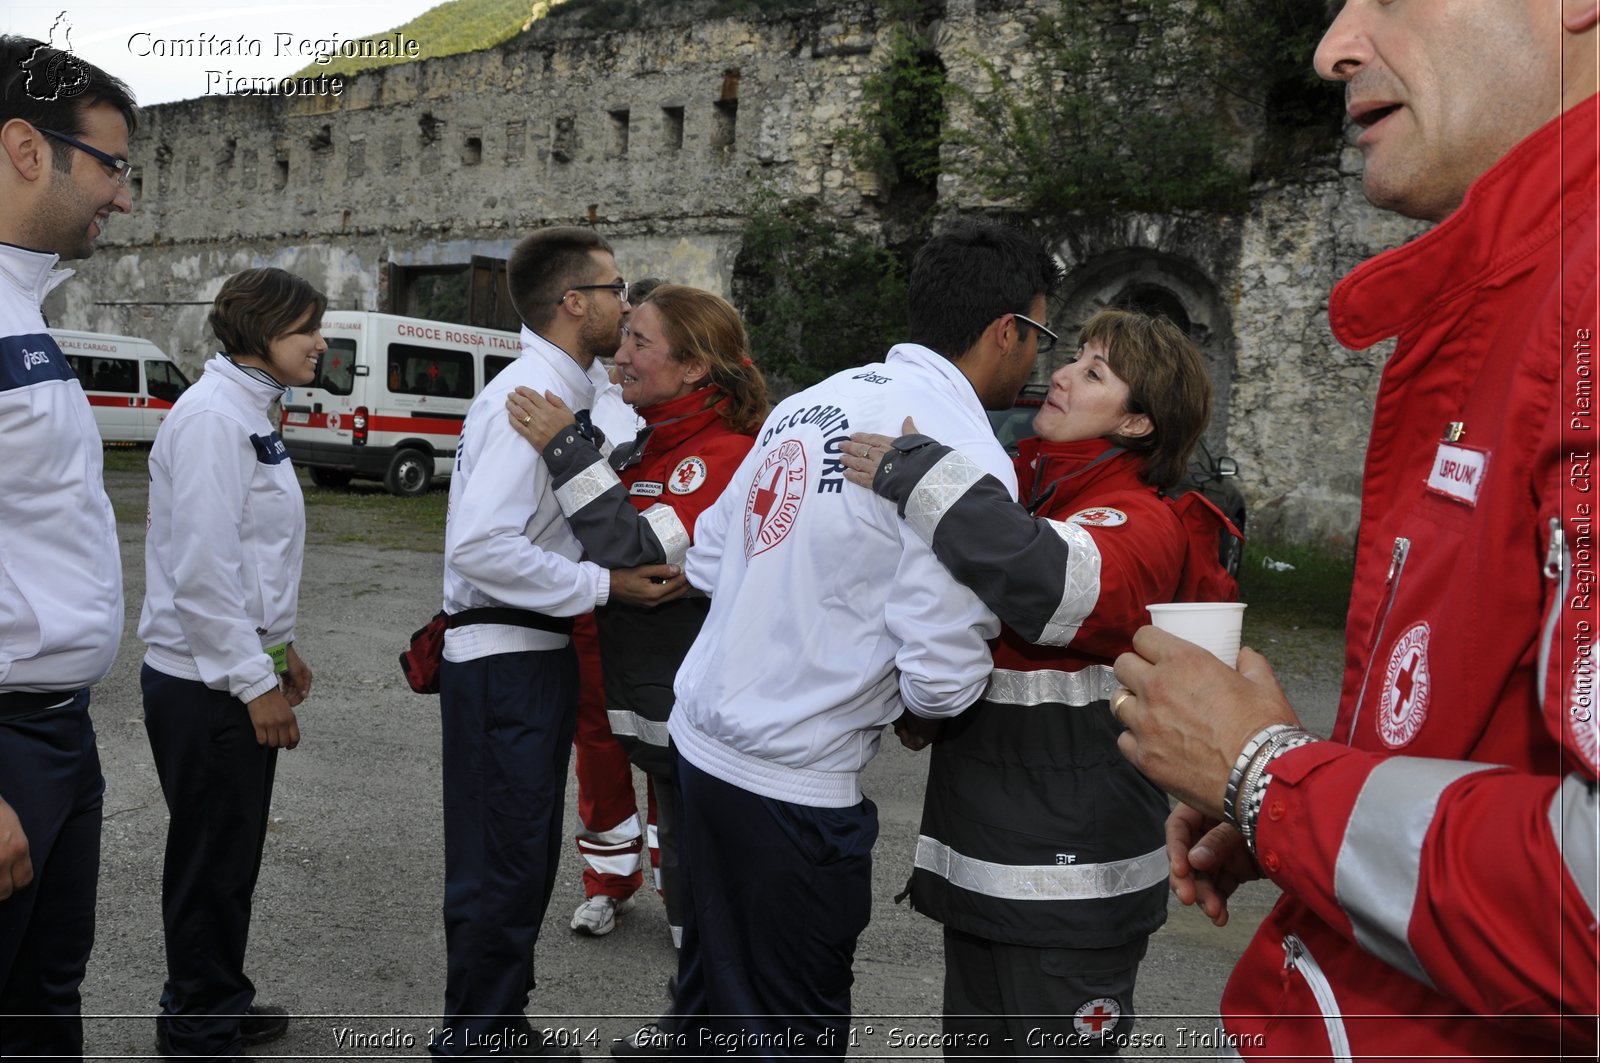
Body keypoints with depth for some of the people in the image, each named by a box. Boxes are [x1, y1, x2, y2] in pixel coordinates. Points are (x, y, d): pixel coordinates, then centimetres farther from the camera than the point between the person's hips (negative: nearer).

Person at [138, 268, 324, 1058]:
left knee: (232, 854, 20)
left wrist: (278, 645, 21)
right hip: (206, 687, -10)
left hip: (239, 675, 10)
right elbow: (203, 569, -24)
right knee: (211, 864, 5)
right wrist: (255, 682, -20)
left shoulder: (248, 413, 12)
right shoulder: (213, 417, -19)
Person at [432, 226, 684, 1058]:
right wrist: (605, 585, -23)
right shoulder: (529, 396, -19)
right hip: (503, 661, -10)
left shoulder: (574, 390, 12)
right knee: (501, 868, 1)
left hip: (540, 654, 10)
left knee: (528, 857, 20)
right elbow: (481, 545, -28)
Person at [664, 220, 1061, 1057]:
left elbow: (708, 559, 11)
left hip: (702, 735, 8)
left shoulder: (816, 399, 5)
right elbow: (941, 679, -20)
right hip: (793, 782, -7)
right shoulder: (968, 455, -18)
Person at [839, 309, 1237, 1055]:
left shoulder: (1140, 523, -15)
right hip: (981, 864, 8)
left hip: (1071, 882, -8)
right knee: (973, 1040, 21)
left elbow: (1053, 583, -38)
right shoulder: (1027, 494, 10)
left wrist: (919, 472, -31)